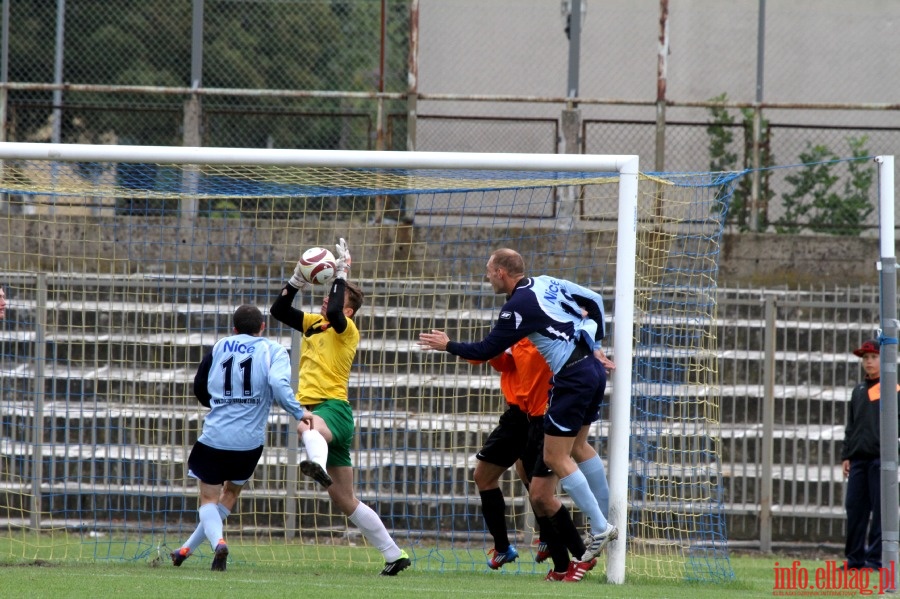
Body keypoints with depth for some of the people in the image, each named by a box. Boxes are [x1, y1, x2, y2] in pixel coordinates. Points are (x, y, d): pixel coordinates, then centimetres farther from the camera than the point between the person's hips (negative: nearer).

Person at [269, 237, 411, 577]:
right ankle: (394, 554, 16)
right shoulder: (313, 324, 19)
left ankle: (319, 467, -78)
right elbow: (278, 310, 16)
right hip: (317, 413, 8)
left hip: (333, 408, -8)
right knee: (345, 502, 9)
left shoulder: (347, 330, -2)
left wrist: (341, 274, -15)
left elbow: (334, 314, -24)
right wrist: (298, 279, 5)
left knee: (307, 427, -46)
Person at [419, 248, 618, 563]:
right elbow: (594, 301, 16)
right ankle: (604, 523, 22)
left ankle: (600, 528, -3)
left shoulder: (518, 306, -12)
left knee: (555, 458, -3)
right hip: (593, 368, 9)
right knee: (577, 448, 19)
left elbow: (485, 351, -6)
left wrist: (448, 345, 9)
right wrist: (594, 345, 25)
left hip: (573, 379, -9)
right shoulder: (546, 283, 10)